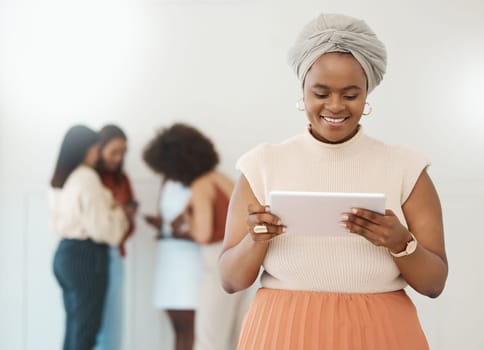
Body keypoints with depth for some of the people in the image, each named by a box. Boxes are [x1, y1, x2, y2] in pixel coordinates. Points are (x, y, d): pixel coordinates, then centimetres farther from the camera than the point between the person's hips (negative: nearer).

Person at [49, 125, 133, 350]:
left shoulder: (60, 179, 12)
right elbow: (99, 225, -18)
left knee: (74, 326, 12)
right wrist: (121, 215, 1)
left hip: (65, 253, 9)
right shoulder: (86, 178, -14)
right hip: (86, 256, -9)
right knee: (85, 330, -5)